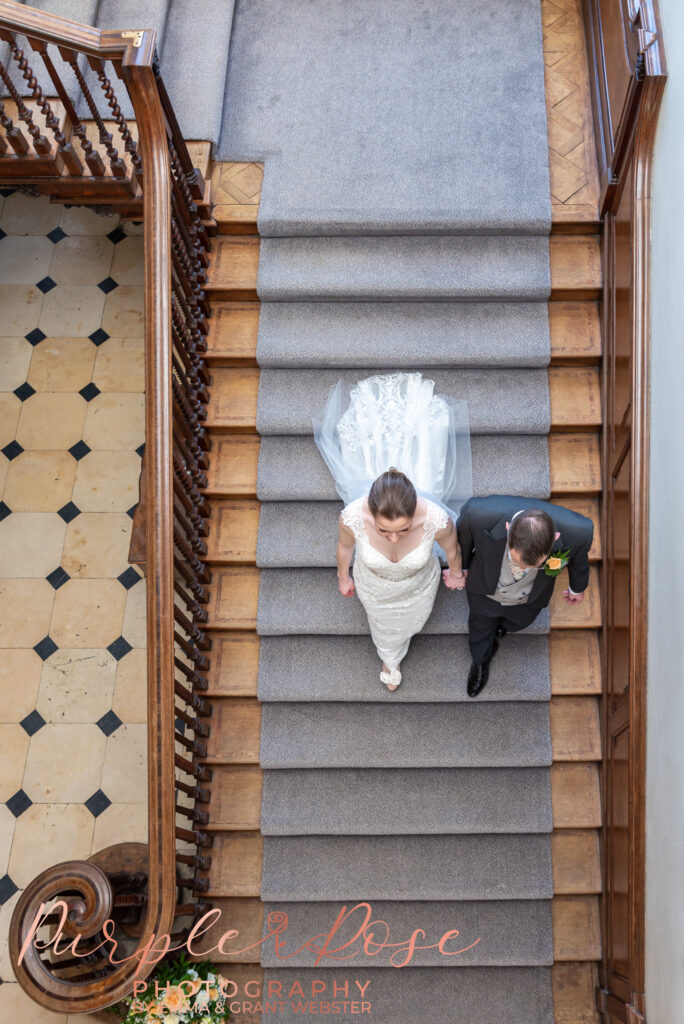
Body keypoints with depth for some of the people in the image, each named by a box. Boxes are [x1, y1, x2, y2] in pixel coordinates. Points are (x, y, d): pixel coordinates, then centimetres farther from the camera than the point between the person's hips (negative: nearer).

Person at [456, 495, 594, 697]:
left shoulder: (576, 531, -41)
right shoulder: (479, 514, -45)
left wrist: (578, 587, 7)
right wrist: (461, 565, 2)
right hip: (486, 590, -1)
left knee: (518, 621, 35)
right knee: (481, 628, 30)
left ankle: (503, 621, 71)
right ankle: (481, 660, 64)